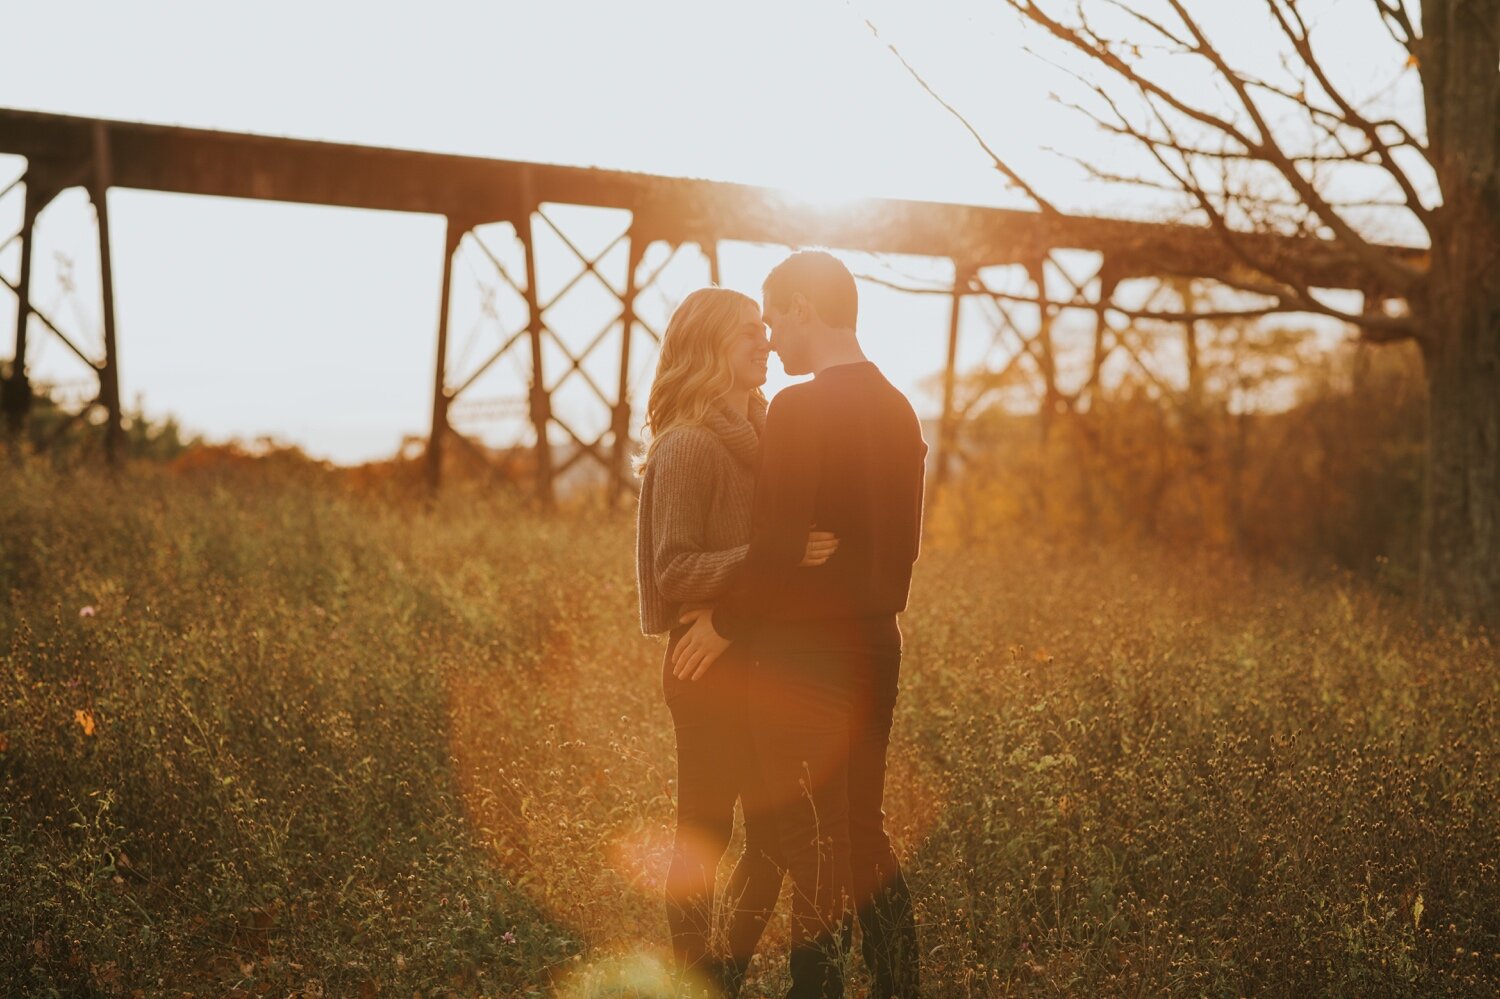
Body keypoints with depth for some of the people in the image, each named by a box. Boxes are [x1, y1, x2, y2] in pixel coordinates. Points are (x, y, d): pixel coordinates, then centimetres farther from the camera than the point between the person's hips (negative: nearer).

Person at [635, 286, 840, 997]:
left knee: (775, 834, 10)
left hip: (762, 665, 8)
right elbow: (675, 571, -19)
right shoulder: (688, 446, -13)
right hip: (710, 670, -8)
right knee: (704, 836, 1)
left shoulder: (757, 434, 12)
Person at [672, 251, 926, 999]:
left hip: (804, 655, -8)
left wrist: (725, 622, -8)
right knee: (862, 831, 18)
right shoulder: (897, 410, 9)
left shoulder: (800, 409, -17)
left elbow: (778, 545, -21)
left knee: (813, 845, 2)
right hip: (874, 643, 8)